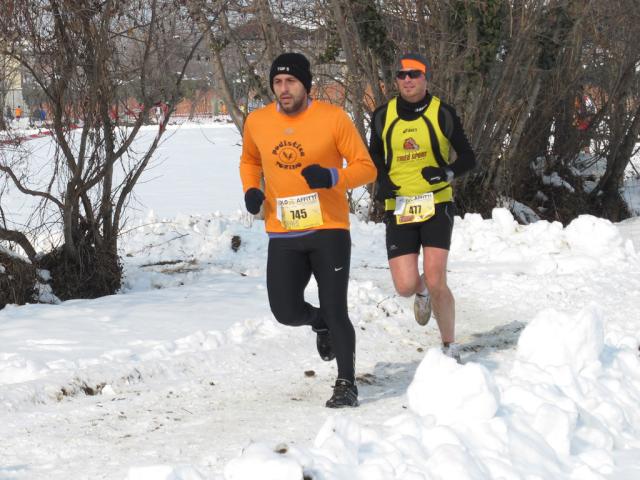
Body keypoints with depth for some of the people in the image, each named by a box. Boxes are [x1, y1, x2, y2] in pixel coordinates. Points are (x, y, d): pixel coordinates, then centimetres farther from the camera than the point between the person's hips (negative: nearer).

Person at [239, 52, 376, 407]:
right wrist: (251, 190, 2)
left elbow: (366, 167, -4)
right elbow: (249, 161, 23)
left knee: (335, 310, -6)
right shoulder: (257, 122, 3)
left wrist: (332, 177, -23)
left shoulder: (333, 118, -8)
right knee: (286, 312, -4)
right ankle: (320, 322, 32)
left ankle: (346, 385, 9)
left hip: (329, 231, -3)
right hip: (283, 235, 3)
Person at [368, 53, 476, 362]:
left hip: (436, 206, -2)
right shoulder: (383, 117, 5)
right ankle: (422, 293, 34)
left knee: (435, 281, -14)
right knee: (405, 287, -7)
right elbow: (375, 158, 19)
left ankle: (450, 347, 4)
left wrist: (447, 172, -18)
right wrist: (381, 182, -2)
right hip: (399, 209, 2)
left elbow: (468, 159, 2)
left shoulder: (442, 113, -3)